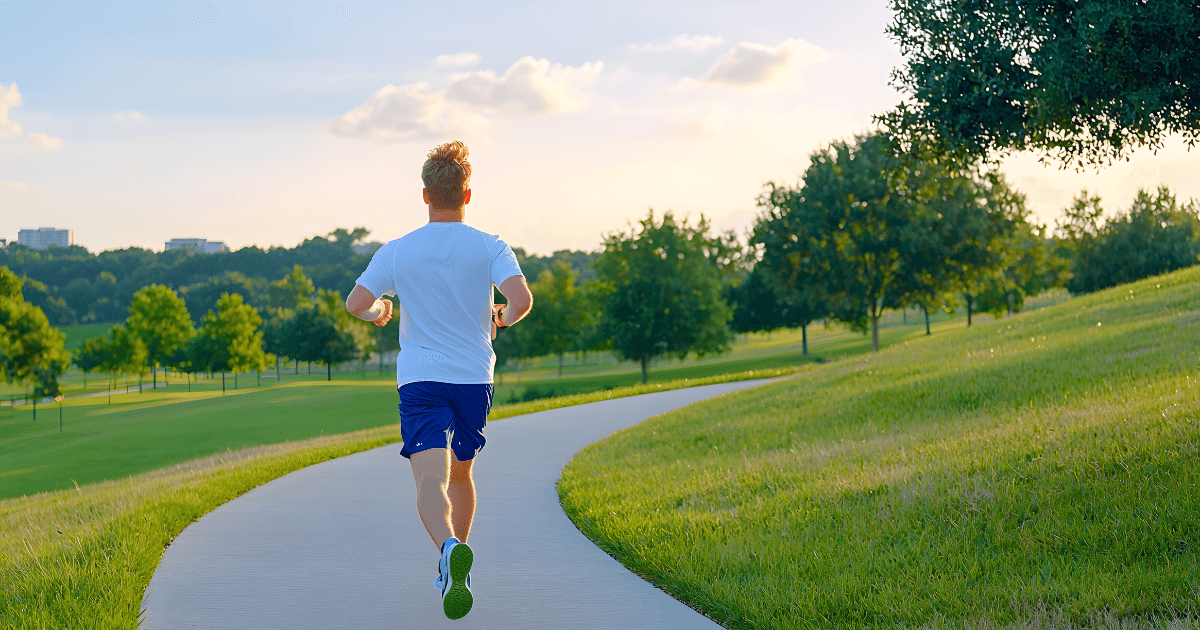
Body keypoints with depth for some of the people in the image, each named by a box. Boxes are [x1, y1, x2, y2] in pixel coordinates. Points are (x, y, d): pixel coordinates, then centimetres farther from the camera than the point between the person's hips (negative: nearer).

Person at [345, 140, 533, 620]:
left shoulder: (397, 252, -1)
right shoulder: (490, 247, -3)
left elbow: (355, 304, -5)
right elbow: (522, 300, -16)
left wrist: (381, 310, 19)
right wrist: (503, 317, 7)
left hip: (419, 381, -2)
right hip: (474, 379, 2)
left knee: (431, 480, -15)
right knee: (461, 474, 22)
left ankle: (450, 548, -44)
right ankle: (451, 570, 31)